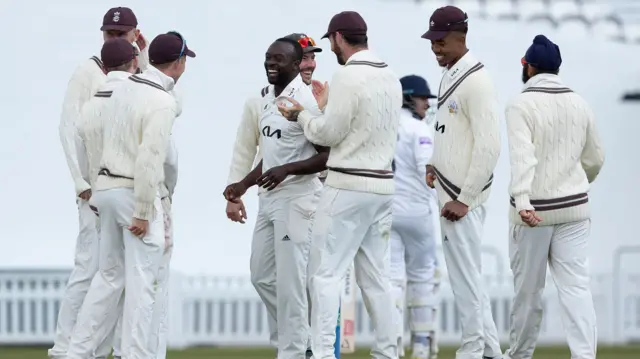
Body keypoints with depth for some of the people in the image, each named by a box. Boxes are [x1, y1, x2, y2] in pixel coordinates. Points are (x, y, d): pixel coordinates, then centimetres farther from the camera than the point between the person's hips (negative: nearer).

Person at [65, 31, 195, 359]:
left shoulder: (124, 88, 7)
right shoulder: (162, 102, -18)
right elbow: (149, 160, -22)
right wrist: (143, 213, -18)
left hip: (106, 185, 8)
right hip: (136, 193, -8)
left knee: (109, 275, 16)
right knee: (141, 282, -2)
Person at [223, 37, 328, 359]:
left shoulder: (305, 100, -15)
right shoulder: (268, 99, 13)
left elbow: (329, 155, -18)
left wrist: (287, 170, -26)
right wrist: (244, 184, 18)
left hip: (295, 200, -10)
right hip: (269, 199, 10)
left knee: (289, 281, -7)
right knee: (261, 277, 13)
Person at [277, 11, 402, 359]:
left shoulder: (348, 76, -14)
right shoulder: (390, 77, 11)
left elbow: (328, 134, -11)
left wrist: (302, 114, 6)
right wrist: (328, 106, 23)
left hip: (348, 186, -8)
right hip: (382, 185, 8)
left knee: (325, 272, -6)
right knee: (375, 274, 11)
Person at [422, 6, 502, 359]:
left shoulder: (476, 81, -17)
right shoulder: (450, 75, 12)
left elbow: (489, 147, -21)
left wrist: (464, 199, -20)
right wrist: (435, 164, 9)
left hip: (463, 198, -10)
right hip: (450, 195, 10)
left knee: (465, 276, -5)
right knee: (467, 276, 14)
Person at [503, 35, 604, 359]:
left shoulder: (521, 104, -9)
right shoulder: (579, 104, 6)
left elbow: (523, 157, -23)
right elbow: (595, 159, 15)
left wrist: (522, 201, -34)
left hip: (534, 209, -3)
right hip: (574, 209, 3)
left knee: (528, 287, 10)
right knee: (576, 286, -2)